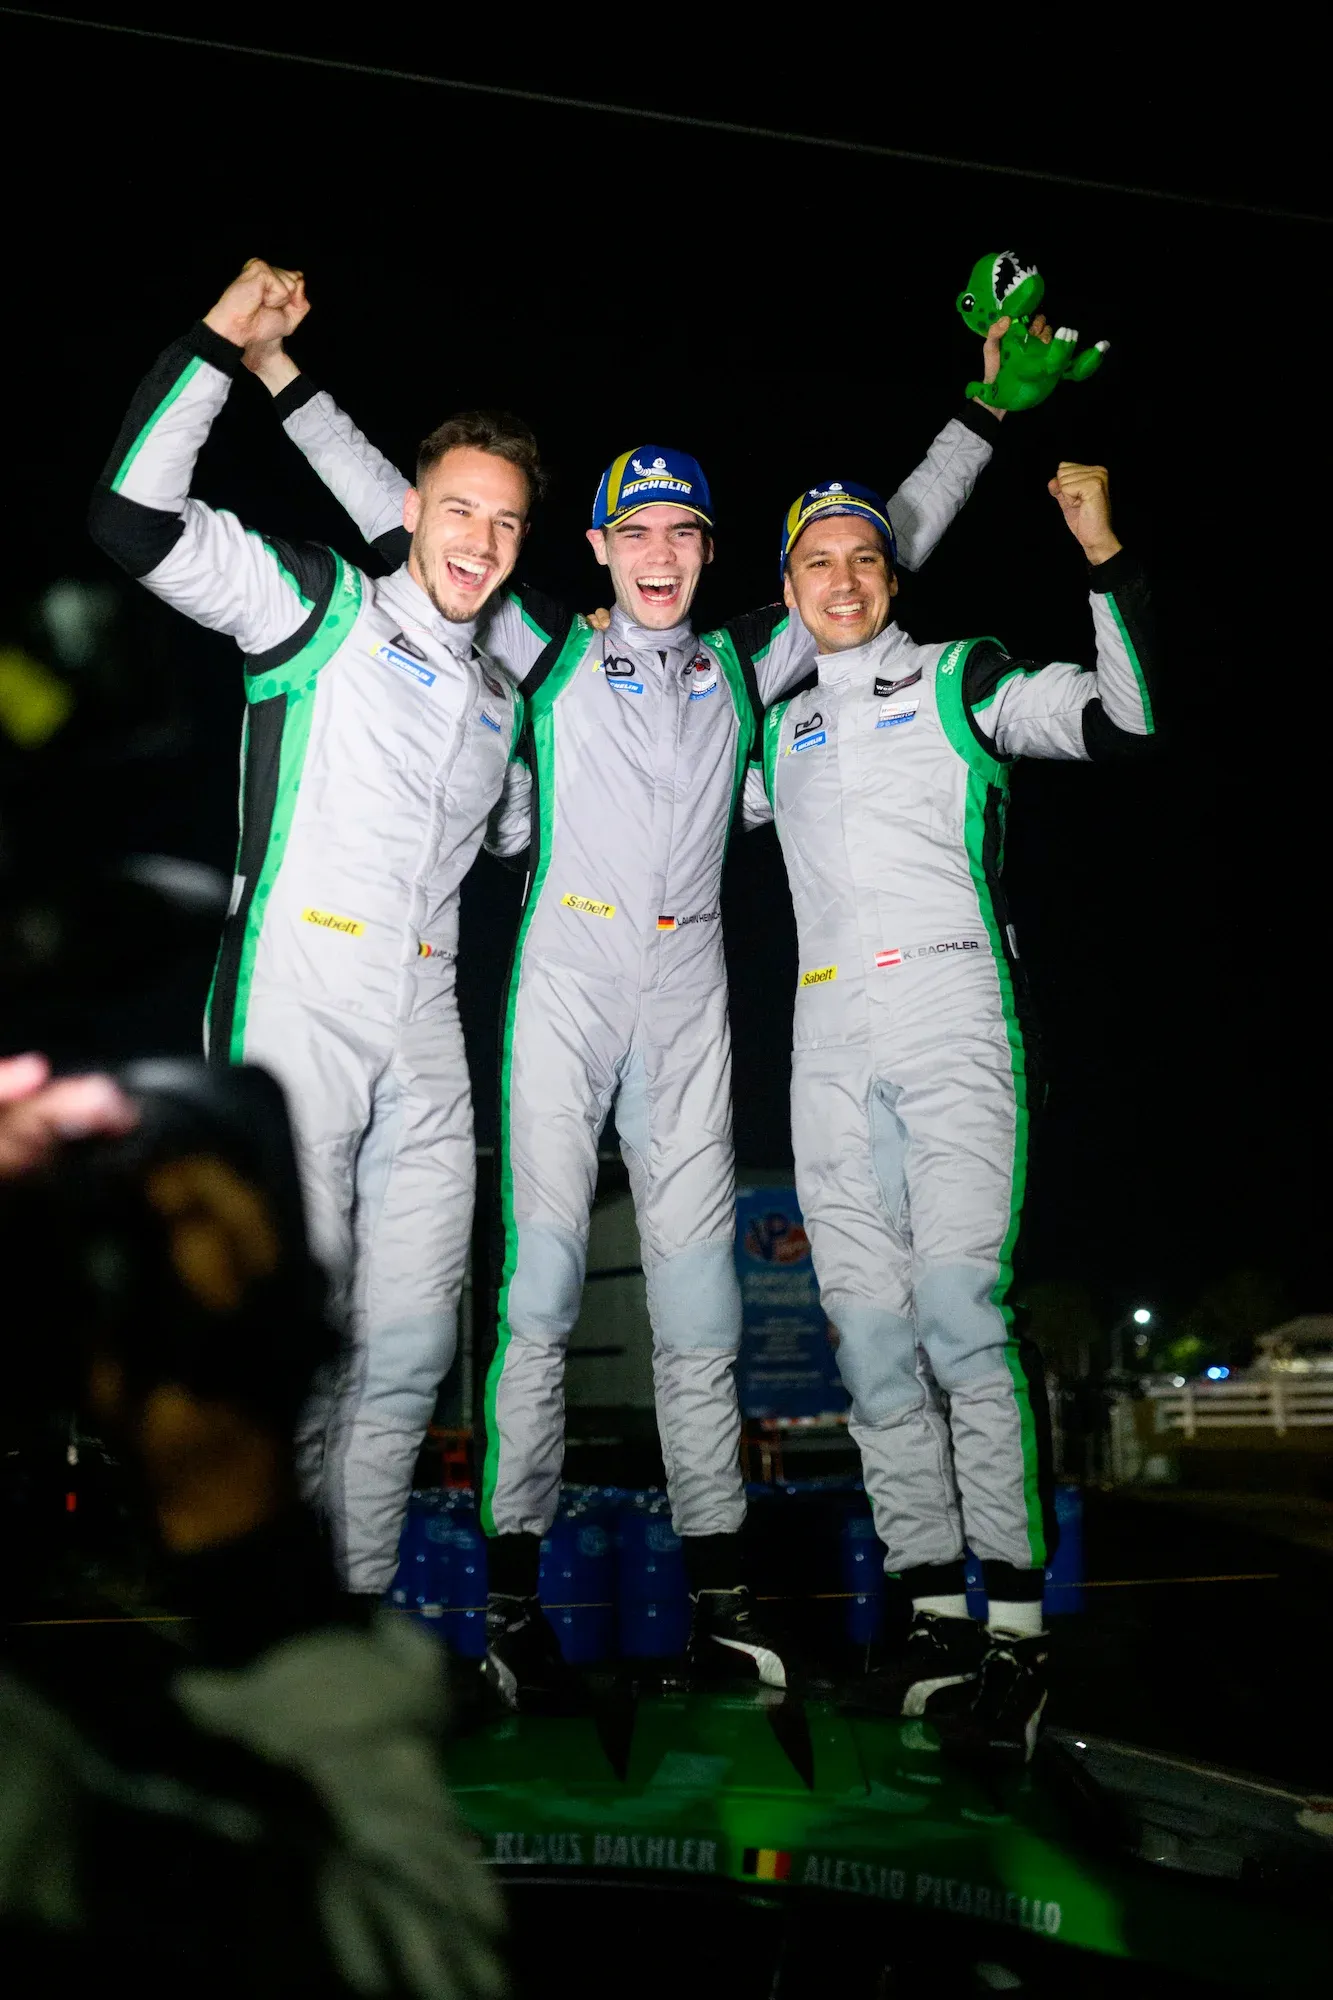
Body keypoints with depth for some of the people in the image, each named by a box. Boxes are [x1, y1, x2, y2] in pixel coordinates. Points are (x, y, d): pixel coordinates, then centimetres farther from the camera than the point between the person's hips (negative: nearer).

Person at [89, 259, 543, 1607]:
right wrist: (221, 343, -11)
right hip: (296, 998, -6)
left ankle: (363, 1582, 19)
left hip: (423, 1026, 6)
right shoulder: (321, 609, 3)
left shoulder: (503, 698, 21)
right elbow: (134, 519, -9)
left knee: (411, 1340, 6)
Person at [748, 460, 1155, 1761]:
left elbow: (1131, 718, -3)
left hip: (949, 1014, -5)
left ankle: (1016, 1631, -12)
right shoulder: (778, 733, 22)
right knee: (867, 1326, 1)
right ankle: (936, 1618, 9)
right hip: (829, 1038, 5)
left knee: (960, 1309, -17)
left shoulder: (960, 679, 9)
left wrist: (1105, 560, -12)